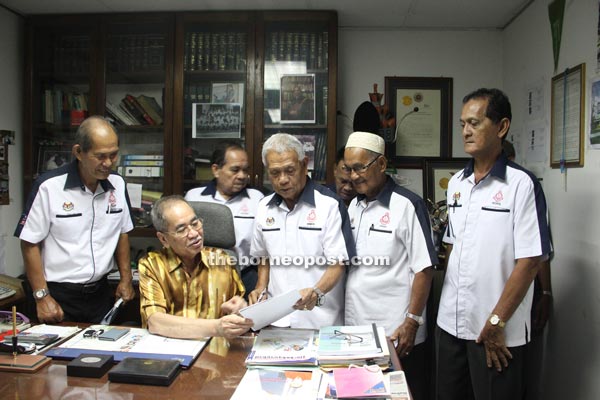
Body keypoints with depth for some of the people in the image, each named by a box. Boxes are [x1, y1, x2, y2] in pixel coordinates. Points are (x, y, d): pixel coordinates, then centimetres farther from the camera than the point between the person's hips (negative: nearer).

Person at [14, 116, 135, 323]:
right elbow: (30, 243, -10)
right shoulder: (49, 186, -15)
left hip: (100, 292, 4)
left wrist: (126, 278, 7)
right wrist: (42, 296, -11)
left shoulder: (117, 184, -1)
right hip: (59, 296, -4)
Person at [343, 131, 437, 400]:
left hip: (396, 335, -6)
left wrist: (412, 321, -14)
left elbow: (424, 269, -12)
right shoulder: (354, 206, 10)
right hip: (355, 329, 6)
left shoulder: (406, 205, -11)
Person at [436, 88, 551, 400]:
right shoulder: (456, 183, 7)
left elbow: (529, 261, -14)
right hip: (450, 323, 6)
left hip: (498, 332, -5)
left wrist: (496, 323, -14)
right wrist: (446, 302, 8)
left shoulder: (521, 184, -11)